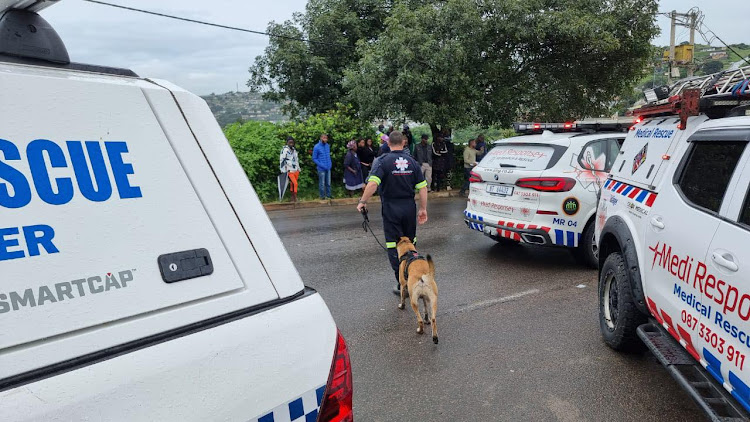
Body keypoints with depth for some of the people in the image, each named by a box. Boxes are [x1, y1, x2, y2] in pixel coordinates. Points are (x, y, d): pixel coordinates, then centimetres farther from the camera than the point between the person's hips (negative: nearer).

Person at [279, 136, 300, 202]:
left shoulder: (294, 150, 15)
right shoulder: (284, 150, -8)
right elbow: (281, 160, -10)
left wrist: (298, 169, 23)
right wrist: (283, 171, -13)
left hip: (296, 170, 6)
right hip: (290, 171, -6)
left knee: (292, 184, 10)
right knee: (295, 183, -15)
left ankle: (292, 198, 17)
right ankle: (295, 198, -9)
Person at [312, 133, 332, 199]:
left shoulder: (328, 146, 6)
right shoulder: (317, 147, -11)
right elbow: (314, 159, -7)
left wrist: (330, 164, 7)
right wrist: (321, 165, -15)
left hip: (328, 168, 5)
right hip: (321, 169, -5)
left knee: (328, 183, 12)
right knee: (322, 184, 4)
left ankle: (328, 195, 24)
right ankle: (322, 196, 16)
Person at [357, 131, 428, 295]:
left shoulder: (383, 161, -9)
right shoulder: (412, 162, 4)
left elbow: (372, 184, -23)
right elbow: (422, 187, 3)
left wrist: (362, 202, -11)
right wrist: (423, 209, 10)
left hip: (391, 209, -4)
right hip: (410, 207, 4)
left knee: (394, 247, 1)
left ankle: (403, 284, 1)